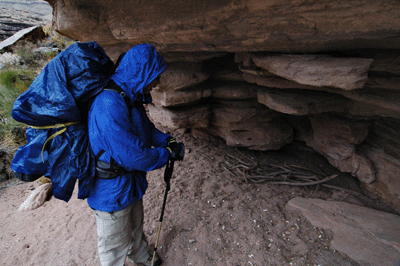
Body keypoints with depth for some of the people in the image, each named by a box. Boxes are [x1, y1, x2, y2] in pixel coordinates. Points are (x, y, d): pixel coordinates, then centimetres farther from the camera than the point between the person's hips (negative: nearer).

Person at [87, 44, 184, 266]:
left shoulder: (130, 98, 1)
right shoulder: (110, 104, -32)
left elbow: (146, 128, 13)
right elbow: (132, 155, -32)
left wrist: (167, 141, -4)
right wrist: (167, 155, -17)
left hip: (131, 183, 10)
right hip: (112, 191, -9)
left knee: (136, 229, 33)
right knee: (115, 247, 18)